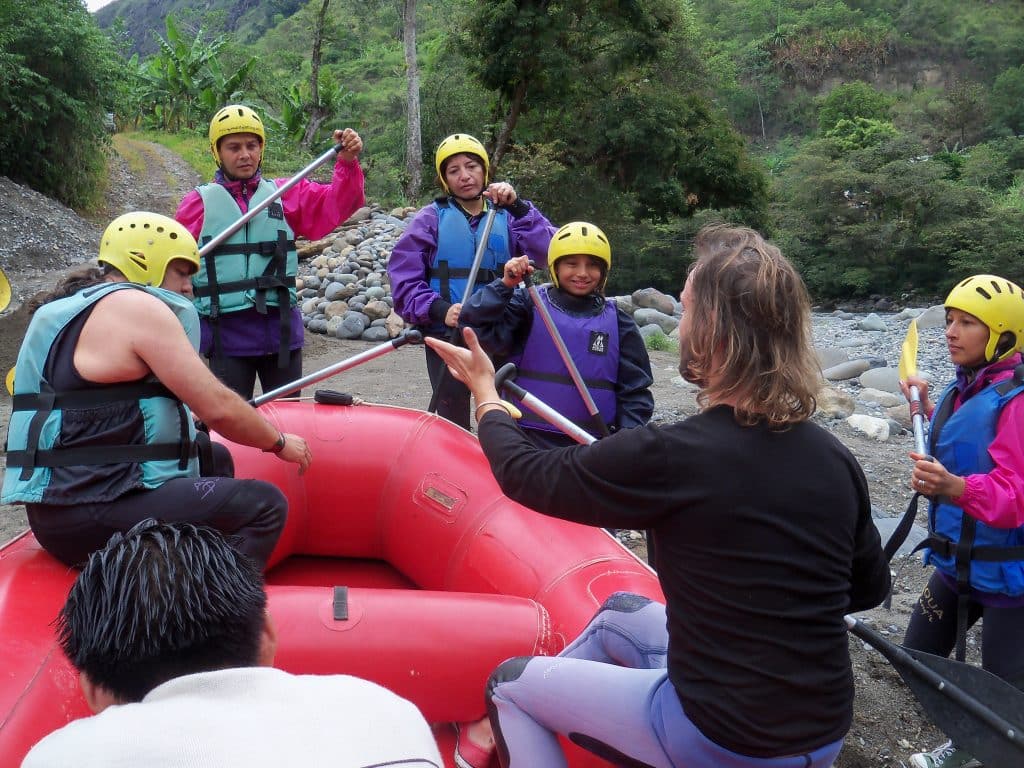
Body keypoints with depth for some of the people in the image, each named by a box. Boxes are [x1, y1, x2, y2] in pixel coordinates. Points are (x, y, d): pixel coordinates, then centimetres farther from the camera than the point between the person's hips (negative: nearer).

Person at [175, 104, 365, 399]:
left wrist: (347, 164, -22)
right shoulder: (198, 203, 4)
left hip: (281, 329, 2)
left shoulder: (287, 194, 7)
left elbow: (333, 205, -6)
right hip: (227, 332, -1)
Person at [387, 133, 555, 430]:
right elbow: (403, 277, -5)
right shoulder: (432, 218, 0)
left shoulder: (506, 218, 6)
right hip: (447, 336, -2)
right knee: (453, 421, 8)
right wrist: (439, 310, -20)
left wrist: (518, 207, -20)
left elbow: (546, 252, -10)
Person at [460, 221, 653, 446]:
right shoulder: (529, 305, -2)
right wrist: (505, 285, -22)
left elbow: (635, 391, 6)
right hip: (527, 442, -2)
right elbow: (476, 327, -14)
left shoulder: (617, 323, 5)